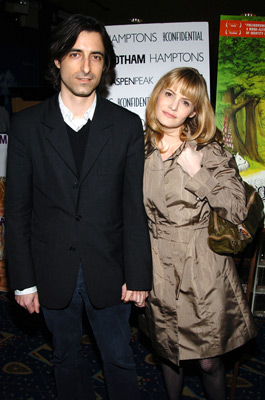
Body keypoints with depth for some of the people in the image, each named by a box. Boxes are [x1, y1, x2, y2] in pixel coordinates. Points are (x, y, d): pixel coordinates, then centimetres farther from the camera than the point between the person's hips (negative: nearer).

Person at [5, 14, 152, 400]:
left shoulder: (127, 125, -4)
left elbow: (135, 207, -4)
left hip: (108, 271, 0)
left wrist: (138, 275, -5)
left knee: (119, 360, 17)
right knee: (67, 358, 22)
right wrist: (23, 280, -3)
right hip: (52, 272, 1)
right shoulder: (27, 125, -4)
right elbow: (16, 209, -3)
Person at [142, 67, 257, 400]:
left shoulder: (209, 152, -5)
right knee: (168, 353, 19)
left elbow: (237, 210, -10)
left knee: (208, 360, 9)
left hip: (204, 269, -2)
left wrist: (197, 172, -18)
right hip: (158, 268, 3)